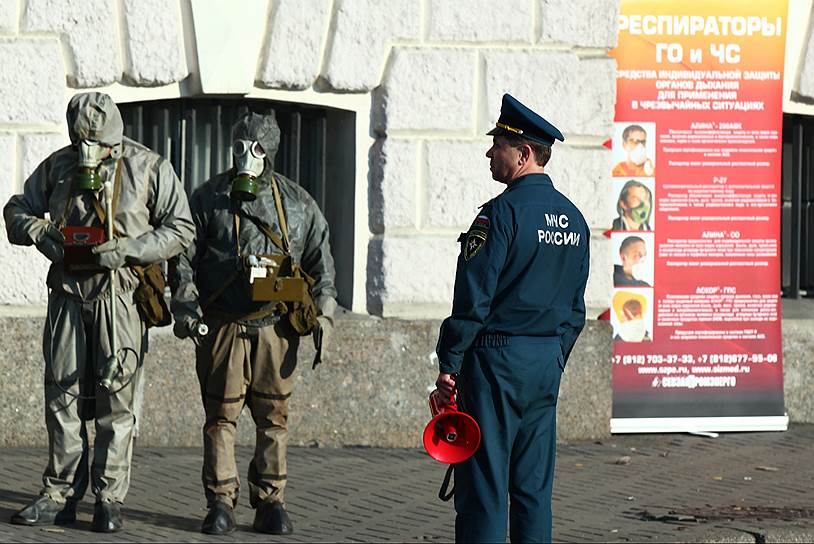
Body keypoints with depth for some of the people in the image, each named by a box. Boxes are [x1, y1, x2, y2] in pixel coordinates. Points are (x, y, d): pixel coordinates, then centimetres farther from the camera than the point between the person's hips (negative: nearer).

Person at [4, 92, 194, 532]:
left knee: (116, 398, -3)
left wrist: (129, 249, -15)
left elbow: (181, 229, -2)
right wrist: (38, 231, -5)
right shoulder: (57, 166, 8)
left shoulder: (150, 169, -2)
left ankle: (109, 499, 3)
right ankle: (59, 495, 9)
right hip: (67, 292, 4)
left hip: (120, 293, -3)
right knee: (62, 393, 3)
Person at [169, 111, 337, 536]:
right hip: (221, 326, -1)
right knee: (221, 415, -2)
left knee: (274, 417, 3)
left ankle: (270, 503, 10)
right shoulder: (208, 199, 6)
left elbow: (320, 259, 15)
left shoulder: (297, 203, 10)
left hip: (275, 327, 1)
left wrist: (322, 312, 7)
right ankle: (220, 504, 4)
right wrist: (184, 307, -5)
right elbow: (183, 256, 6)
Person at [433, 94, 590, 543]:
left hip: (497, 357, -7)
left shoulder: (502, 211, -13)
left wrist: (449, 363, -10)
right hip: (547, 363, 7)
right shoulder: (573, 219, 11)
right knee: (534, 489, 10)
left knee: (483, 488, -4)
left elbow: (474, 297, -15)